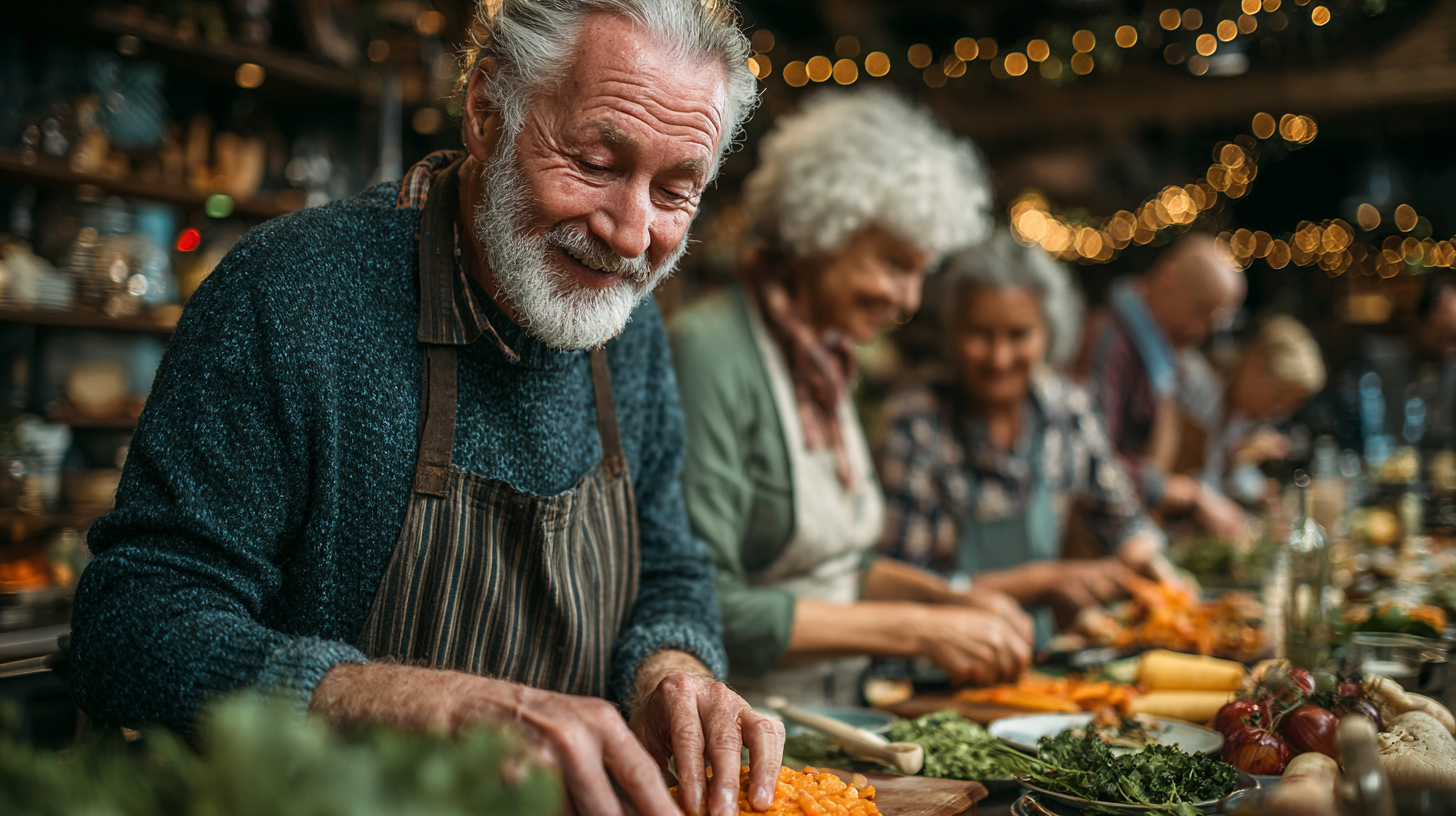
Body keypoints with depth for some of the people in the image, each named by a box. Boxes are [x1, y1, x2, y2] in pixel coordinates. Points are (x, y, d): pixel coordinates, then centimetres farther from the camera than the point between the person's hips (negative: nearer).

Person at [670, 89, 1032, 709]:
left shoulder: (826, 358, 12)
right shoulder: (709, 354, -16)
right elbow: (707, 607, -21)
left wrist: (957, 603, 5)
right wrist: (918, 630, -17)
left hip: (832, 714, 7)